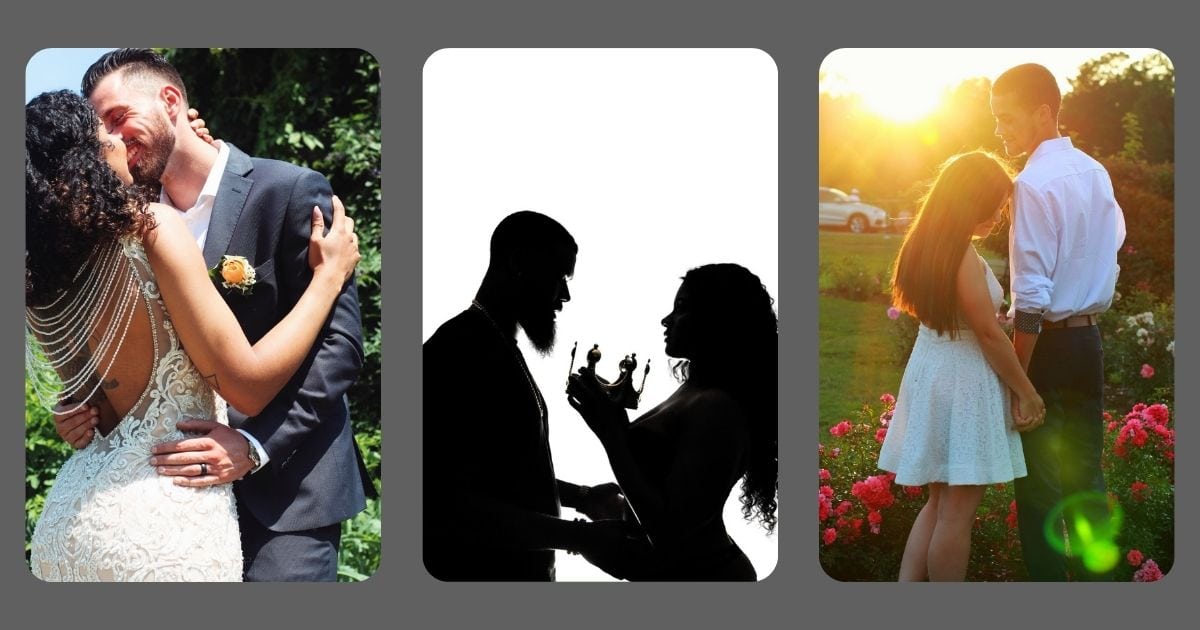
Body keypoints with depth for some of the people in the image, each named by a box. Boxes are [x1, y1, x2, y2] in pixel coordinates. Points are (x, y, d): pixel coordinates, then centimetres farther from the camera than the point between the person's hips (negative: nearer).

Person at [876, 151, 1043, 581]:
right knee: (957, 514, 1)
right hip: (963, 383, -9)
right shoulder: (963, 257, -20)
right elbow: (989, 334, -18)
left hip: (929, 370, 9)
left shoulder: (924, 244, 5)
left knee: (939, 502, 19)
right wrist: (1026, 392, -9)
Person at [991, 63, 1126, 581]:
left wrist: (1017, 380, -17)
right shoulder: (1095, 172, 6)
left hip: (1048, 341, -7)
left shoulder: (1034, 183, -17)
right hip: (1089, 340, 7)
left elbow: (1032, 296, -20)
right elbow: (1113, 251, 14)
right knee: (1086, 474, 13)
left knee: (1039, 482, 2)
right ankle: (1096, 577, 19)